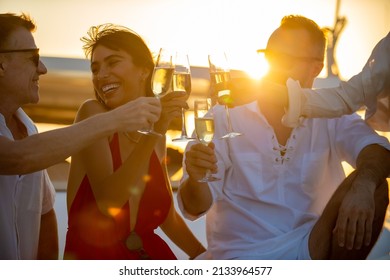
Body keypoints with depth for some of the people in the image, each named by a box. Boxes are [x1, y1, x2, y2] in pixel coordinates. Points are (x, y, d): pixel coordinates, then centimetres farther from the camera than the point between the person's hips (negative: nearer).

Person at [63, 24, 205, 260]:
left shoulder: (156, 136, 6)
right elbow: (107, 201, -22)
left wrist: (205, 256, 6)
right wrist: (153, 132, -28)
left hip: (148, 254, 4)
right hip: (92, 255, -3)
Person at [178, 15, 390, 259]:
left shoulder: (331, 119, 7)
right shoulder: (226, 117, 2)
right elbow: (196, 207, -3)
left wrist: (363, 185, -36)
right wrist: (196, 180, -28)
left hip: (312, 248, 2)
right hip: (240, 254, -1)